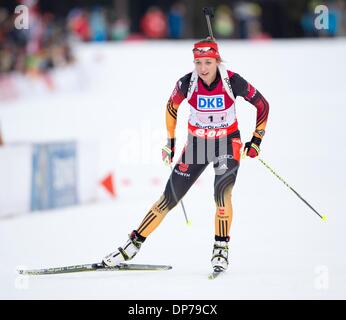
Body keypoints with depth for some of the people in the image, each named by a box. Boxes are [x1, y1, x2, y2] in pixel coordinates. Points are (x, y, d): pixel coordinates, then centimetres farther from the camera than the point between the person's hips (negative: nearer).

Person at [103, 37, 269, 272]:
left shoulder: (232, 81, -21)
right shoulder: (187, 83, -18)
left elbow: (262, 105, -6)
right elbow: (172, 107, 5)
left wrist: (256, 140, -6)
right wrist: (170, 141, 10)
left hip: (228, 142, -2)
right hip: (197, 143, 2)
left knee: (222, 191, -27)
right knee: (170, 198, 1)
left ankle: (221, 248, -13)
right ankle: (133, 245, 11)